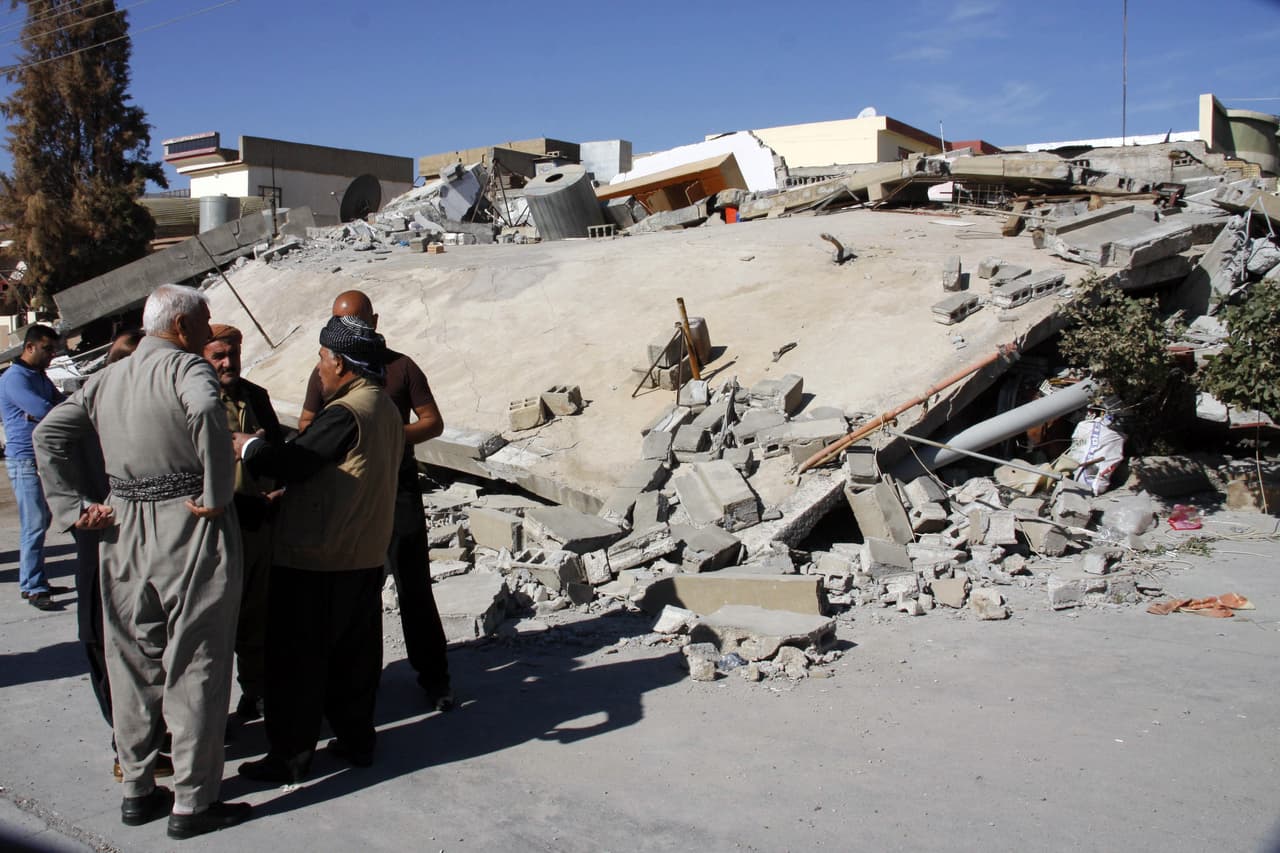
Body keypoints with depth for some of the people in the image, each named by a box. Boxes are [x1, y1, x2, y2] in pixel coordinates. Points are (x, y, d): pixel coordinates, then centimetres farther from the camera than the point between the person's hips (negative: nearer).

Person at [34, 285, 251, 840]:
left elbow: (47, 434, 9)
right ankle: (192, 804, 11)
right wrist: (216, 496, -25)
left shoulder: (105, 379, 11)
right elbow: (206, 412, -33)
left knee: (133, 664, 16)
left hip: (124, 532, 7)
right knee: (193, 669, 3)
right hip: (190, 531, -7)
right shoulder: (187, 367, -11)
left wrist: (75, 506, 6)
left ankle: (137, 791, 28)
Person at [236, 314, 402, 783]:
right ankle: (356, 738, 26)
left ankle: (291, 754, 12)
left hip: (315, 559, -9)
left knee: (297, 657, 3)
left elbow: (291, 463, -21)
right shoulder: (385, 409, 9)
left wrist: (247, 445, -2)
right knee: (355, 651, 17)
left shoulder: (345, 413, -21)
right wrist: (284, 494, 14)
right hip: (365, 556, 9)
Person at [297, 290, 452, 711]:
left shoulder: (401, 367, 0)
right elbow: (306, 425, 14)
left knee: (414, 586, -1)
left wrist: (399, 435, -18)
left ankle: (433, 674, 8)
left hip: (398, 490, -3)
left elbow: (433, 422, 1)